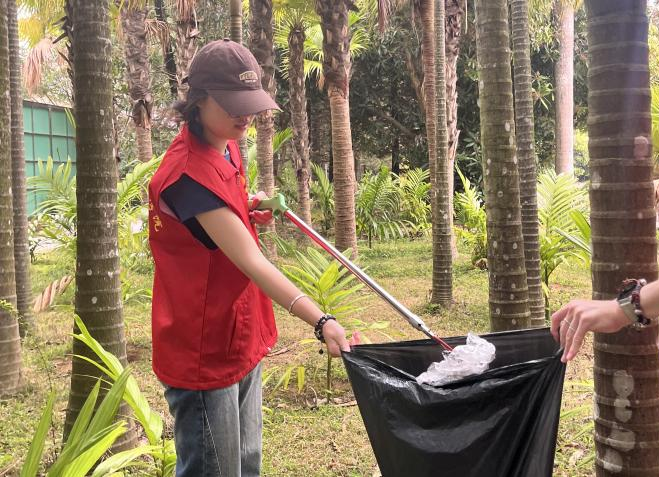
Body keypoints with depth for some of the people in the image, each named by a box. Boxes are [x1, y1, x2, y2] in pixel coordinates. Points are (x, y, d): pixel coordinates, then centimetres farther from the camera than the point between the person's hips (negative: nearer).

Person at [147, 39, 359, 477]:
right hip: (203, 354, -9)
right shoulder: (189, 173, -24)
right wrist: (321, 321, -39)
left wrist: (245, 213, 2)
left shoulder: (227, 146, 5)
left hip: (240, 339, 9)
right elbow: (251, 261, -32)